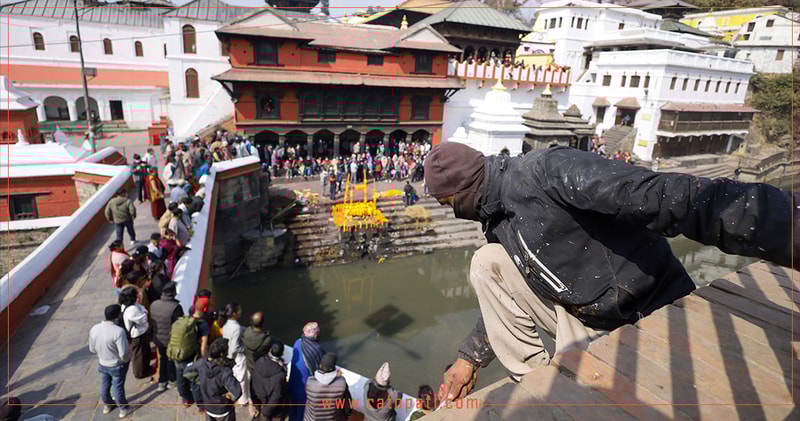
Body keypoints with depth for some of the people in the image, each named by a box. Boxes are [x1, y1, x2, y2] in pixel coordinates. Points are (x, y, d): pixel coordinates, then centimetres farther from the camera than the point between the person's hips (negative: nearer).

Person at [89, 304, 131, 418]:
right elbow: (123, 354, -30)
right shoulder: (118, 331, -34)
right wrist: (127, 359, -8)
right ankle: (123, 409, 34)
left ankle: (107, 405, 49)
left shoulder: (94, 329, -14)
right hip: (117, 365, -5)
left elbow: (92, 349, 0)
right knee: (118, 387, 15)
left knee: (104, 386, 26)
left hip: (102, 364, 5)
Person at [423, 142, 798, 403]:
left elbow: (662, 197, -37)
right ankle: (531, 380, 3)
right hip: (582, 319, 7)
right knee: (488, 263, -5)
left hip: (649, 319, -7)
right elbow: (502, 294, 15)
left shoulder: (546, 171, -24)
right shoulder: (497, 221, 4)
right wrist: (469, 357, 12)